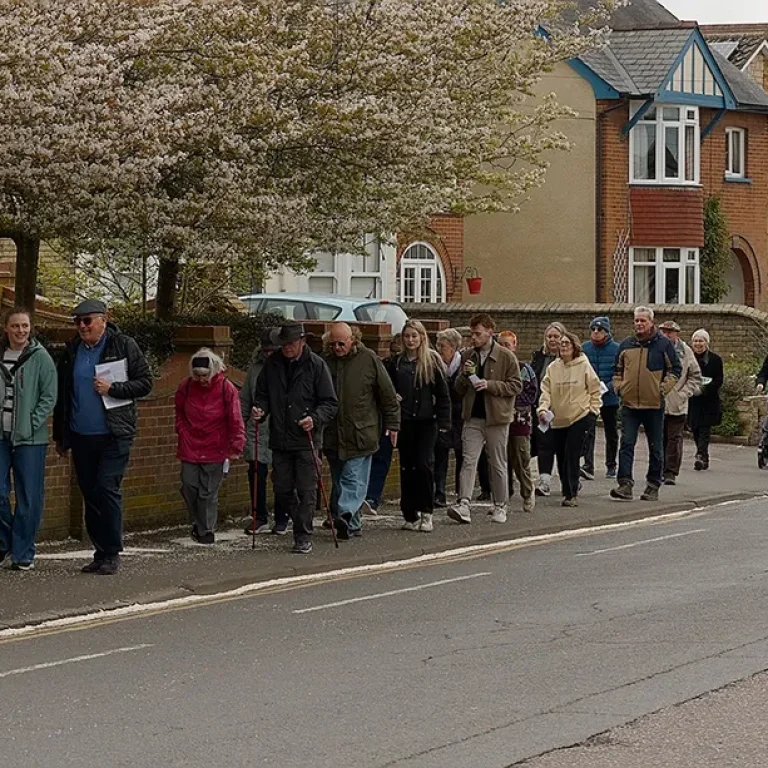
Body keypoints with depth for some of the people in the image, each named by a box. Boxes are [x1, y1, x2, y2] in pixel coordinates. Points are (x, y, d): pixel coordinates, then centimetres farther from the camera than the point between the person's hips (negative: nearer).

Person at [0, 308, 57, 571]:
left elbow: (49, 396, -4)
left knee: (28, 498, 1)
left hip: (30, 438, -2)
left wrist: (31, 425, -12)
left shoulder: (40, 358, -2)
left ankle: (23, 554, 10)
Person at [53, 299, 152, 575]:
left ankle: (112, 554, -4)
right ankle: (100, 552, 16)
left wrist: (112, 388, -16)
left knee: (107, 489, -12)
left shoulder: (124, 346, -3)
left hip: (114, 435, -5)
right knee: (90, 495, 8)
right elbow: (62, 396, 15)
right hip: (81, 436, 5)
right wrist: (60, 436, 15)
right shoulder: (71, 352, 10)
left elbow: (145, 383, -4)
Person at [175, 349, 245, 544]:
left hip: (215, 449, -3)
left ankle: (206, 531, 8)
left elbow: (235, 420, -11)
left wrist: (236, 447, -14)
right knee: (189, 487, 5)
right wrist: (183, 430, 7)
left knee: (208, 492, -1)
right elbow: (179, 410, 16)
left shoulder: (226, 388, -12)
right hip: (190, 448, 3)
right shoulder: (186, 386, -3)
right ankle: (196, 523, 26)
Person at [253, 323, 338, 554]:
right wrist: (260, 409, -5)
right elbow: (262, 394, 17)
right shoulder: (272, 363, 7)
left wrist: (315, 418, -20)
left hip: (307, 440, -4)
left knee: (306, 490, -3)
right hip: (280, 440, 4)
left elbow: (330, 403, -3)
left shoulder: (316, 365, -4)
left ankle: (303, 537, 5)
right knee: (282, 490, 8)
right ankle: (301, 523, 30)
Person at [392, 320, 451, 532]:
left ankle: (426, 513, -2)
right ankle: (410, 515, 11)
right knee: (407, 467, 4)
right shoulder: (396, 363, 7)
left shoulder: (432, 361, 1)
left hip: (426, 421, -3)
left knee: (424, 464, -11)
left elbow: (442, 393, 1)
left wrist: (443, 421, -5)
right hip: (404, 422, 3)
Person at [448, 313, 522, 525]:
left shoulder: (506, 357, -3)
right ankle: (464, 505, -17)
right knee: (468, 461, -9)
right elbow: (459, 390, 17)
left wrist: (490, 385, -16)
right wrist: (465, 375, -5)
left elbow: (516, 386, -6)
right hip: (473, 418, 3)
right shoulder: (469, 357, 12)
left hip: (496, 418, -3)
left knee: (498, 464, 7)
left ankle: (500, 506, 18)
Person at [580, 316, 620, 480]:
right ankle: (588, 466, -22)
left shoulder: (616, 349, -5)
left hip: (610, 398, -1)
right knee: (587, 431, -15)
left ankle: (611, 465, 28)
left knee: (611, 433, 13)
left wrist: (608, 387, -21)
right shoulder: (584, 348, 4)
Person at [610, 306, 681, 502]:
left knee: (656, 448, 7)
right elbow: (618, 370, 20)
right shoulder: (626, 345, 9)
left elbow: (675, 370, 3)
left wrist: (663, 388, -8)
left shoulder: (663, 344, -1)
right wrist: (618, 387, 5)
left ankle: (653, 485, 16)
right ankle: (625, 484, -11)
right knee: (626, 444, -8)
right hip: (629, 404, 2)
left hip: (654, 405, -2)